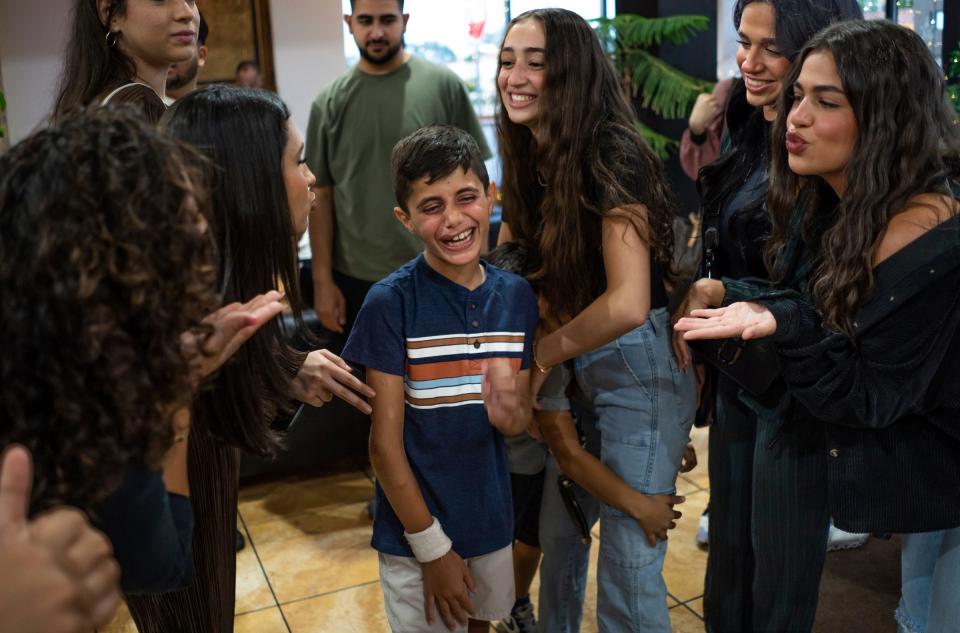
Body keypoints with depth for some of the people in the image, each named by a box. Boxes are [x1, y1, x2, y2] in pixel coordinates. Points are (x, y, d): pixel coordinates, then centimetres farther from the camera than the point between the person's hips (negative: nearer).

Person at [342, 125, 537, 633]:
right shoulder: (391, 302, -17)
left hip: (490, 519, 4)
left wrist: (510, 414, -19)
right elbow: (385, 440, -14)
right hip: (417, 530, -4)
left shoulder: (517, 296, -4)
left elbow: (523, 417, 4)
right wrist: (432, 547, -12)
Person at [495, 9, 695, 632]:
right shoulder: (531, 159, 3)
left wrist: (541, 353, -14)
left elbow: (627, 304, -29)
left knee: (628, 567, 1)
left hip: (640, 370, -8)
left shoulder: (611, 157, -21)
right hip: (575, 366, 8)